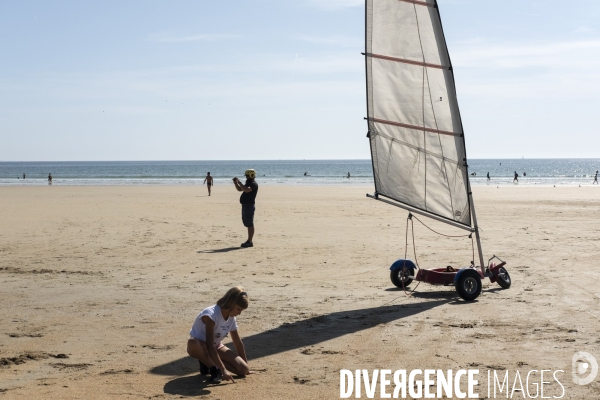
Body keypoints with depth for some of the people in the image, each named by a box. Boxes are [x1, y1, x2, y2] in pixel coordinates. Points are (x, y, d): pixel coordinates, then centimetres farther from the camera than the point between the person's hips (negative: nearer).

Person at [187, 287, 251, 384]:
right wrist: (223, 370, -36)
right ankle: (213, 369, -21)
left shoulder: (231, 318, -5)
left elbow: (238, 343, 6)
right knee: (192, 343, -45)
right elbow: (209, 346, -33)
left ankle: (207, 362, 4)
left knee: (243, 370, -14)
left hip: (216, 347, 6)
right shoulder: (211, 315, -29)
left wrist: (246, 368, 11)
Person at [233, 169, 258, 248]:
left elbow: (247, 190, -31)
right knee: (248, 224, 13)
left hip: (249, 206, -11)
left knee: (250, 224, -8)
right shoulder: (248, 184, 19)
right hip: (245, 205, 11)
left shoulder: (253, 184, -13)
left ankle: (250, 242, -8)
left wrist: (239, 182, -24)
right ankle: (249, 241, 19)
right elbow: (239, 189, 26)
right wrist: (235, 182, 10)